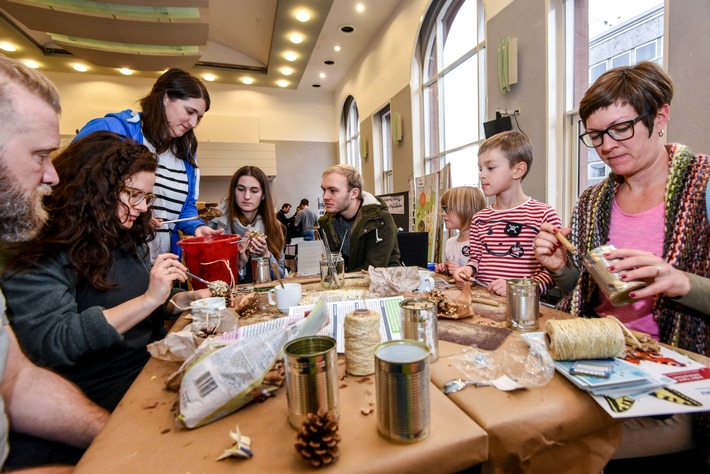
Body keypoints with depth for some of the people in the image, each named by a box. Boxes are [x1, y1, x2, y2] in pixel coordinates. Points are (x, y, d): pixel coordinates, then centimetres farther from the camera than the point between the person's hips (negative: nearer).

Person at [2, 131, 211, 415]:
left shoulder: (129, 239, 10)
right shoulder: (39, 255, -12)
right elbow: (48, 343, -21)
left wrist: (186, 299, -3)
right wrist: (148, 299, -25)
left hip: (156, 360, 7)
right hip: (102, 387, -7)